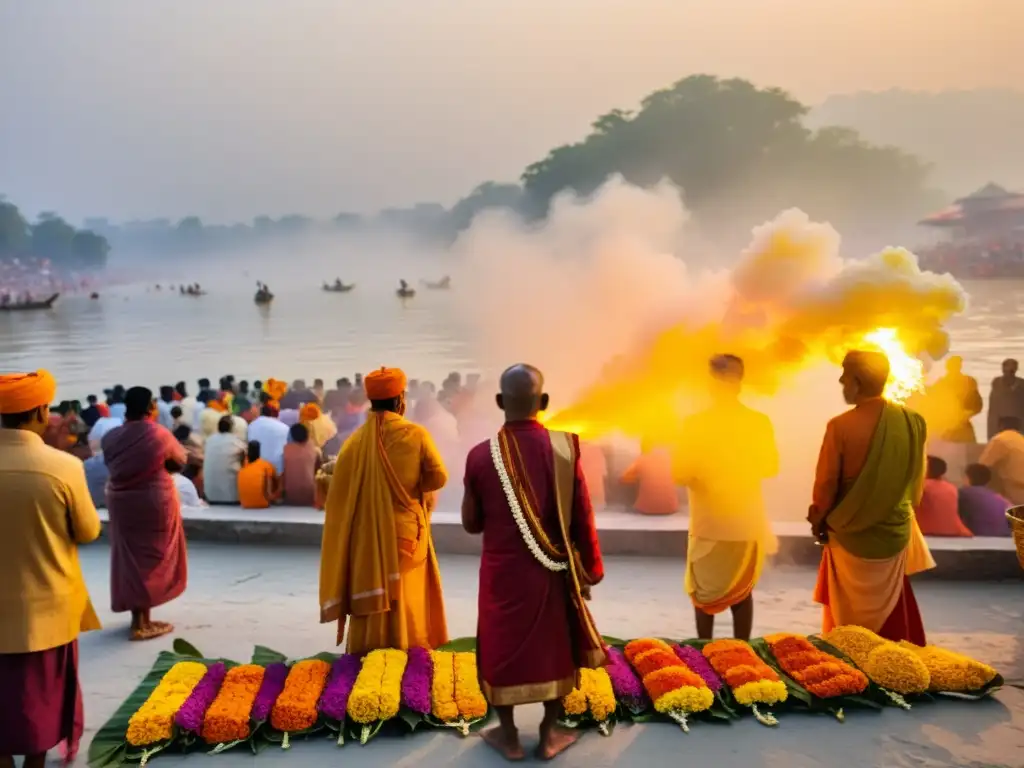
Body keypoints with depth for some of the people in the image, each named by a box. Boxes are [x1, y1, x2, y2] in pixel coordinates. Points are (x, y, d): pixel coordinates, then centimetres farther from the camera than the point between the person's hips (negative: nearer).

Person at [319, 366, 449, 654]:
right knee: (405, 597, 10)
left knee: (369, 595, 10)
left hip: (366, 537, 2)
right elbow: (439, 477, -3)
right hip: (406, 533, -2)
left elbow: (340, 495, -3)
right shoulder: (416, 435, -11)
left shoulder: (355, 441, -5)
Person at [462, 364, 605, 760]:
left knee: (503, 647, 16)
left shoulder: (481, 455, -12)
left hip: (502, 569, 0)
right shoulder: (564, 447, -13)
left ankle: (508, 734, 28)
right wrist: (590, 569, 5)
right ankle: (550, 733, 28)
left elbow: (471, 523, -1)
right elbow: (583, 517, -7)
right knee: (555, 647, 17)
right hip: (553, 569, 1)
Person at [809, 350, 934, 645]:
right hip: (895, 531, 4)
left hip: (850, 535, -3)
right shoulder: (912, 421, -8)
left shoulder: (841, 426, -21)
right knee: (893, 611, 21)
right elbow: (918, 478, 4)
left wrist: (818, 522, 5)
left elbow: (826, 483, -13)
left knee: (850, 616, 15)